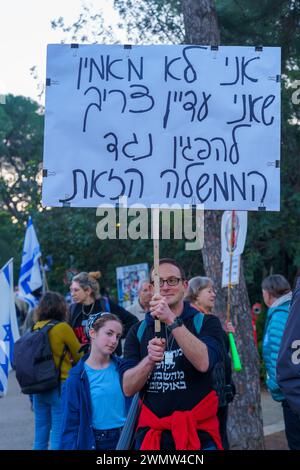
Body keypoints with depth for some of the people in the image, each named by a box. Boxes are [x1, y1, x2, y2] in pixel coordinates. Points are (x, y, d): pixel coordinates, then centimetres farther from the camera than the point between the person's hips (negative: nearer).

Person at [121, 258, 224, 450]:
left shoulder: (206, 322, -1)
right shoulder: (138, 331, 6)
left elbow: (203, 363, -21)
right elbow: (128, 388, -3)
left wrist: (172, 320, -26)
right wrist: (149, 360, -21)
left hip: (199, 434, -2)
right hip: (150, 434, 2)